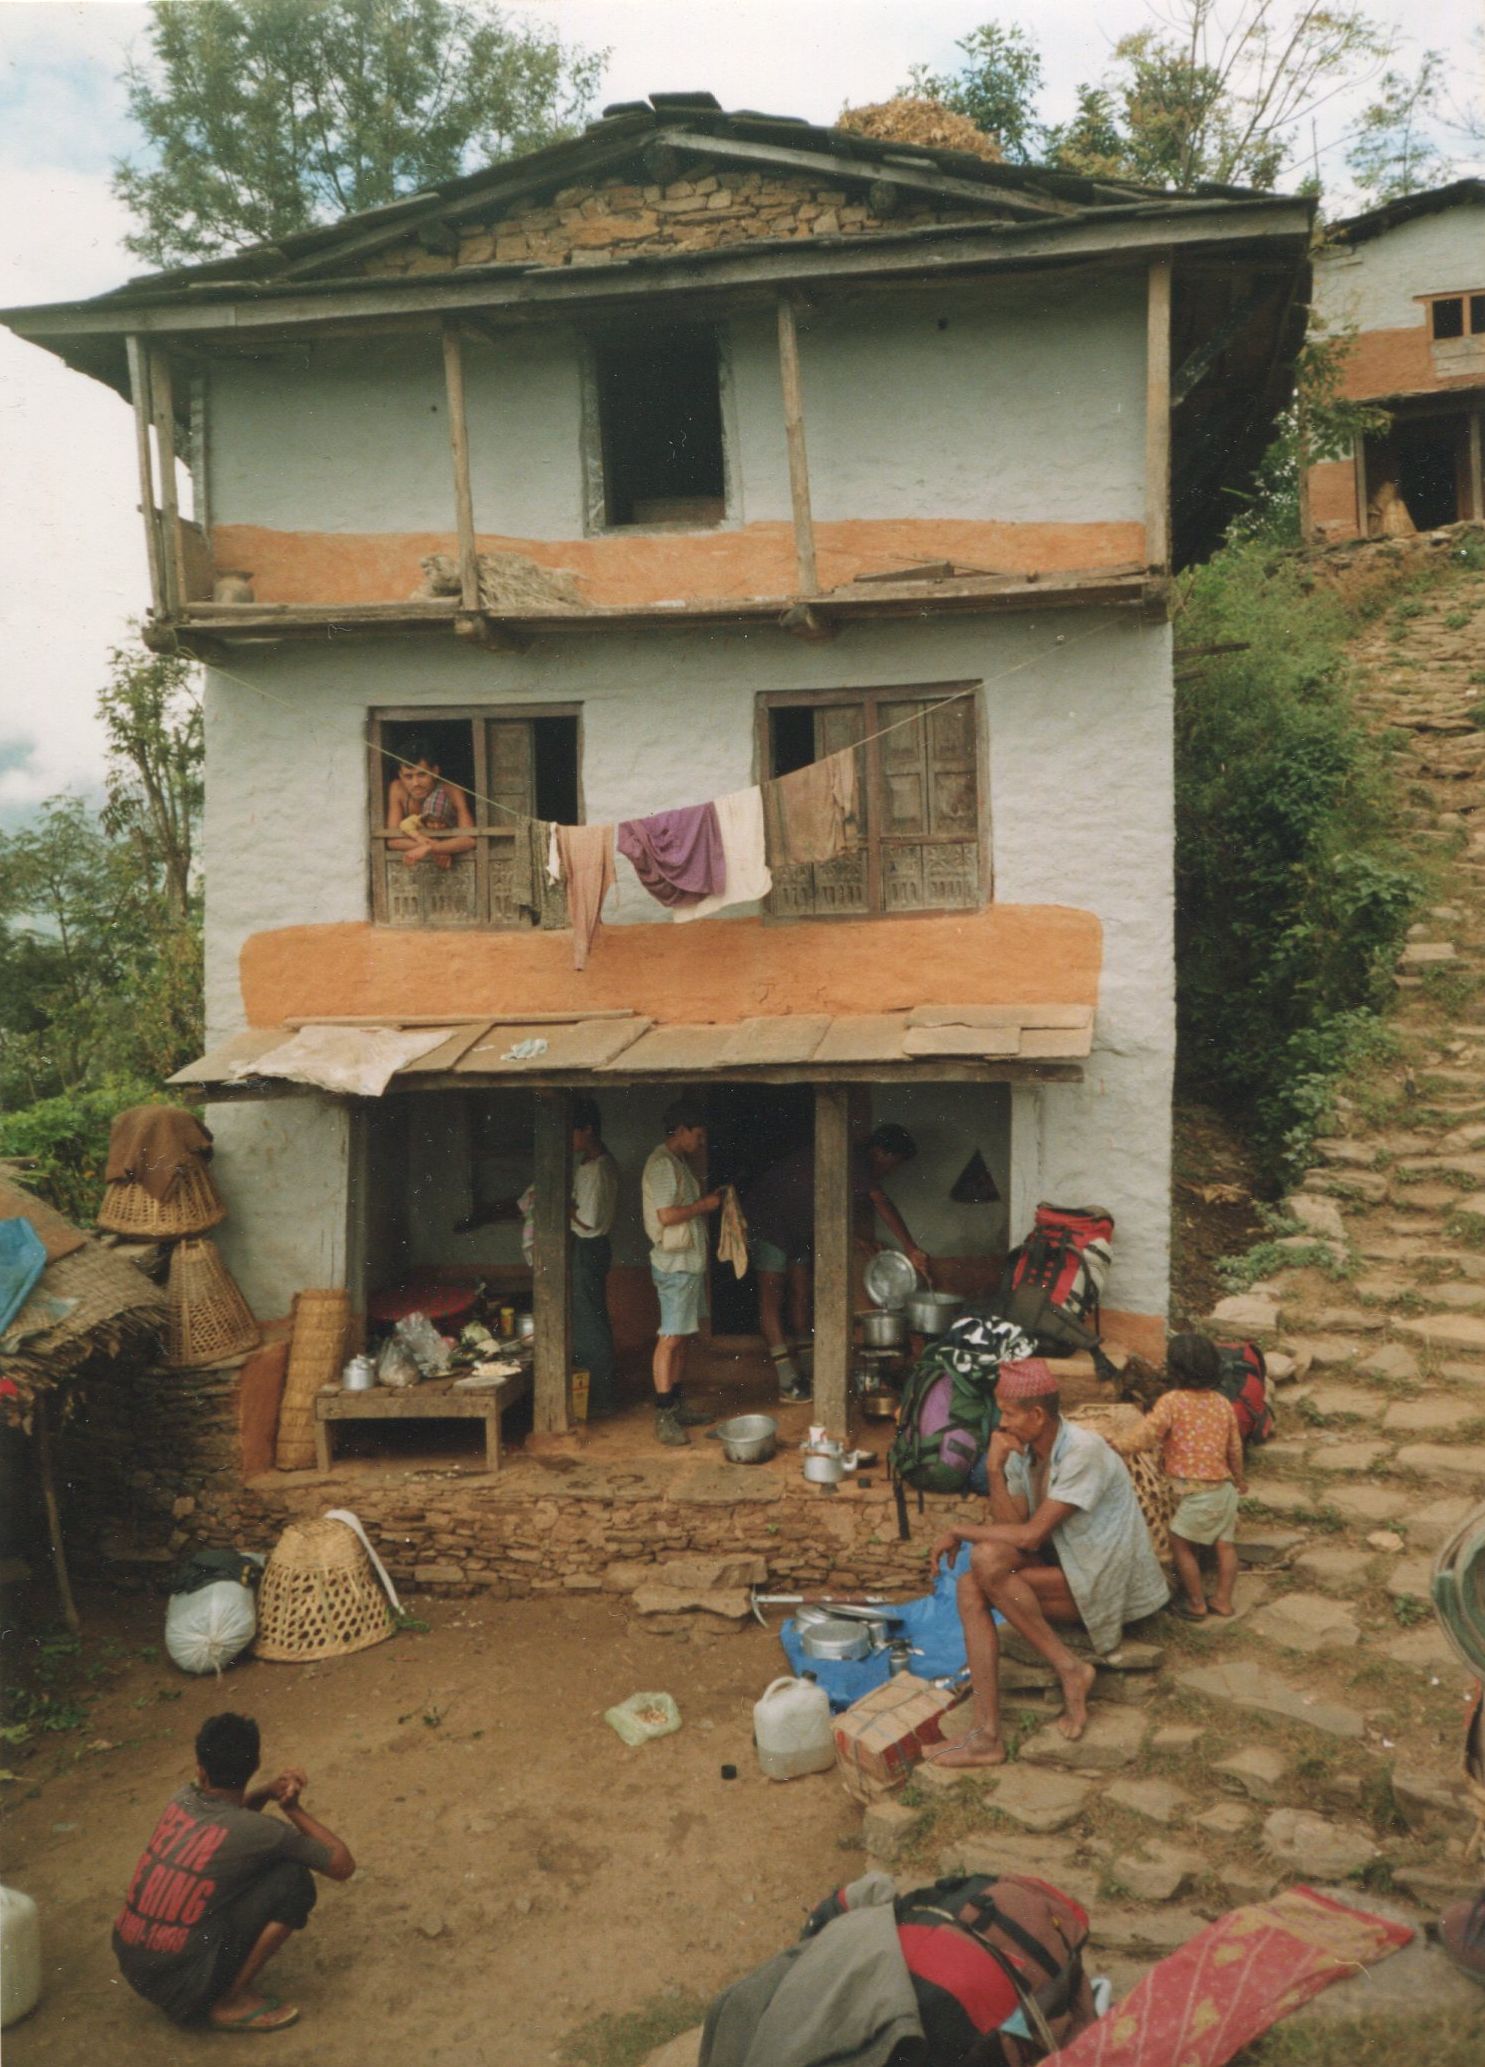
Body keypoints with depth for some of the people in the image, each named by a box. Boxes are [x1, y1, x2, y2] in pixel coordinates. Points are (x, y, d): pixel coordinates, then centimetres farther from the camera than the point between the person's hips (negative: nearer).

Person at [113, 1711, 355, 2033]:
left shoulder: (181, 1800, 1)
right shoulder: (256, 1831, -16)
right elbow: (343, 1866, -5)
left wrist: (269, 1791, 5)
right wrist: (293, 1808, 2)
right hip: (180, 1984, -7)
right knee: (294, 1881, -7)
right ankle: (231, 2001, 0)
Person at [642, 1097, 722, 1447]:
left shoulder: (677, 1162, 15)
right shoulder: (661, 1164, -16)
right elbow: (666, 1215, -22)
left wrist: (706, 1200, 8)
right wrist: (704, 1204, -13)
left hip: (689, 1261, 10)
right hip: (674, 1264, -10)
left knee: (682, 1338, 14)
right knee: (670, 1339, -9)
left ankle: (677, 1405, 21)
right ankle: (664, 1417, -7)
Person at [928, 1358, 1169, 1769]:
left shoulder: (1083, 1451, -23)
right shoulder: (1022, 1452, 3)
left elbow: (1031, 1535, -25)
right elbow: (1010, 1525, -4)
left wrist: (959, 1532, -14)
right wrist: (995, 1470, -17)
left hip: (1106, 1581, -8)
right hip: (1067, 1572, 8)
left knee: (988, 1560, -25)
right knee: (970, 1589, -15)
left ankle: (1069, 1668, -12)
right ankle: (987, 1734, -17)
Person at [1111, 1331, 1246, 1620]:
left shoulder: (1172, 1401, -13)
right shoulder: (1223, 1403, 6)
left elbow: (1147, 1434, -15)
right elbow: (1235, 1447, 15)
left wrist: (1119, 1444, 0)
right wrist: (1239, 1477, 31)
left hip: (1196, 1491, -6)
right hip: (1225, 1488, 6)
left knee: (1181, 1543, 8)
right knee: (1225, 1543, 15)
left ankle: (1196, 1603, 14)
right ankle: (1223, 1599, 25)